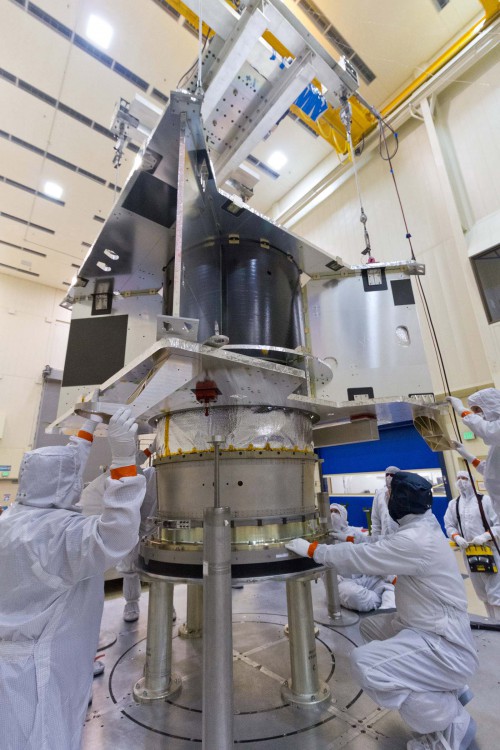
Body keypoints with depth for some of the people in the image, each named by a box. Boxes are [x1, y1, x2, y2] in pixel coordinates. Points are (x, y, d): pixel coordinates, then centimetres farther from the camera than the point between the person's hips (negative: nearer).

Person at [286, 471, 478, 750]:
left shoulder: (415, 541, -28)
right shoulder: (423, 528, 2)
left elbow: (361, 557, -24)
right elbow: (375, 552, 10)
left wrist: (312, 549, -13)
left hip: (447, 647, -9)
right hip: (429, 630, 9)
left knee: (365, 663, -23)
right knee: (370, 626, 18)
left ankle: (452, 724, -2)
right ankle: (445, 689, 22)